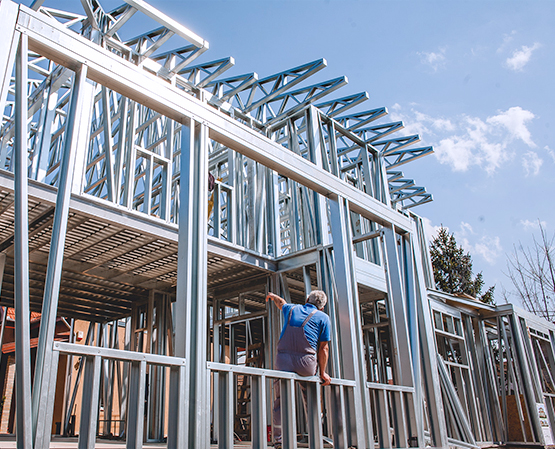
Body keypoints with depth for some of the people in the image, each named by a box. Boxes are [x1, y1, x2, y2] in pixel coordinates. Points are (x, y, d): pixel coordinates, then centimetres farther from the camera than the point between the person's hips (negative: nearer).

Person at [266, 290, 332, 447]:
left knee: (280, 400, 9)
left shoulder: (292, 309, 20)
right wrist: (323, 372, 15)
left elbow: (281, 302, 44)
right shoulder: (323, 317, 11)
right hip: (306, 361, -1)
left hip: (283, 360, 2)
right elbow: (323, 348, 9)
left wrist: (272, 296, 66)